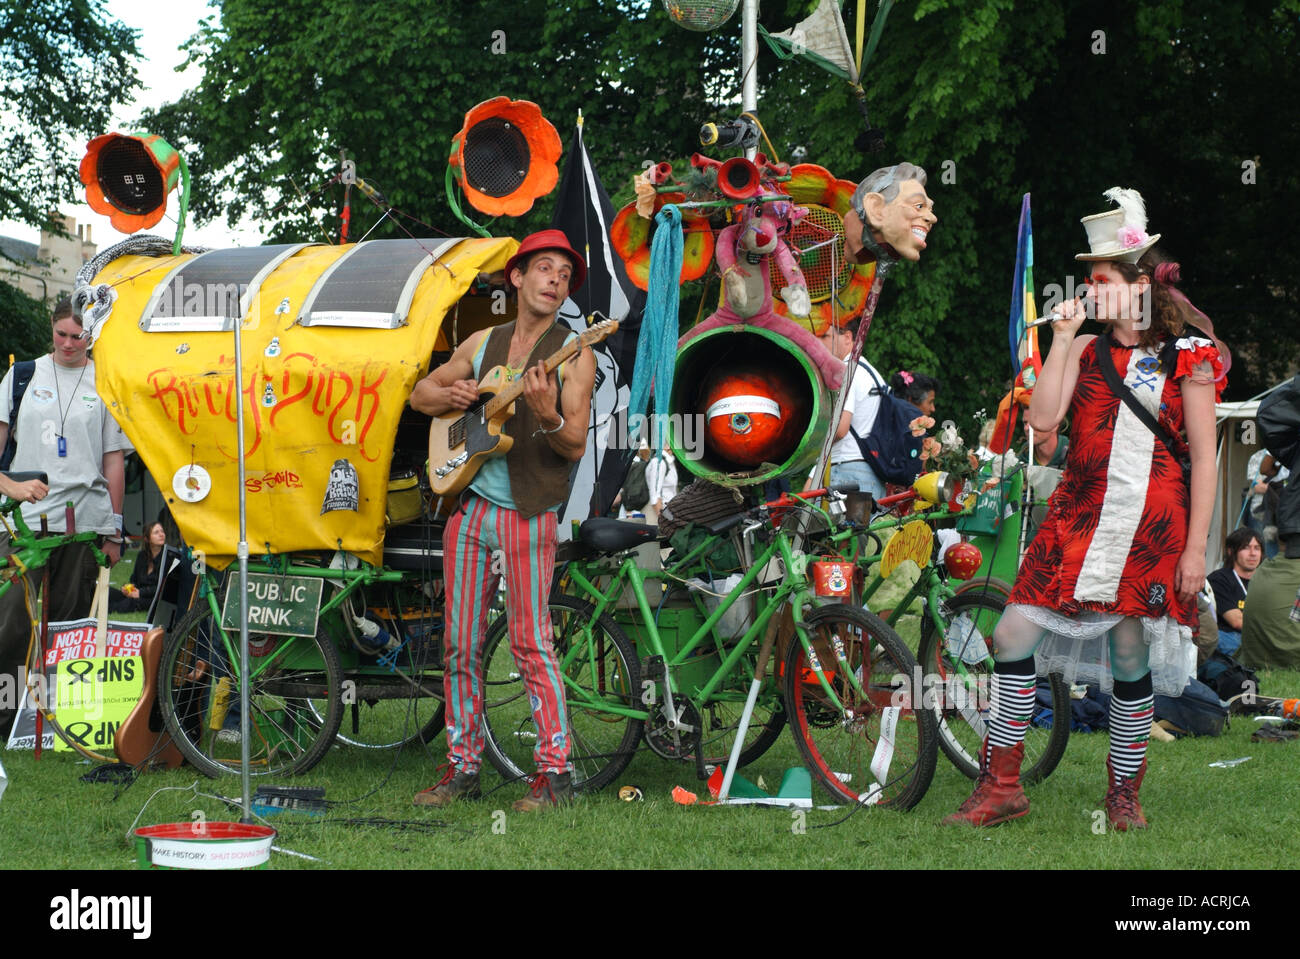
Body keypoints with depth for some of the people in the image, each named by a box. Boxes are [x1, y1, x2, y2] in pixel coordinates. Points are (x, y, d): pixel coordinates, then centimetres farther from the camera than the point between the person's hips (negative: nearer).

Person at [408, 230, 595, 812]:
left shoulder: (572, 354, -2)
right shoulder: (483, 343, 12)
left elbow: (576, 445, -10)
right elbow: (420, 393, 22)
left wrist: (547, 416, -31)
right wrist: (449, 396, -1)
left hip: (526, 516, -5)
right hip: (469, 506, 5)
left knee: (531, 644, -9)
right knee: (461, 645, 7)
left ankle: (554, 773, -5)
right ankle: (463, 768, 14)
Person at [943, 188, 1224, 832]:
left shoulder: (1188, 356, 0)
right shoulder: (1088, 351, 13)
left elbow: (1203, 457, -2)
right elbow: (1042, 418, -1)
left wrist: (1195, 548, -7)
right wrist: (1063, 339, -4)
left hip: (1150, 526, -4)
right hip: (1077, 518, 4)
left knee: (1129, 661, 0)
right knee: (1013, 639, -4)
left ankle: (1124, 795, 17)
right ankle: (1001, 788, 6)